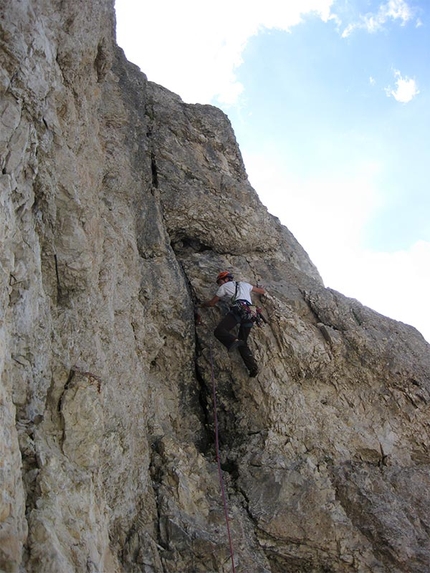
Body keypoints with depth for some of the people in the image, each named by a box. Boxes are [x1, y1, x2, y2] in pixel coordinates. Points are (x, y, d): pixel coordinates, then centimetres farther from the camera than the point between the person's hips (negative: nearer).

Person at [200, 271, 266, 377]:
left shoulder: (225, 286, 18)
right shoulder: (245, 284, 33)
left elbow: (212, 303, 24)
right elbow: (262, 291, 43)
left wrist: (203, 304, 45)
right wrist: (262, 290, 68)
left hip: (238, 310, -6)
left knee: (219, 330, -15)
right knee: (243, 343, 9)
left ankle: (233, 341, -45)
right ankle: (253, 367, -7)